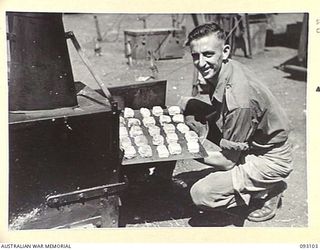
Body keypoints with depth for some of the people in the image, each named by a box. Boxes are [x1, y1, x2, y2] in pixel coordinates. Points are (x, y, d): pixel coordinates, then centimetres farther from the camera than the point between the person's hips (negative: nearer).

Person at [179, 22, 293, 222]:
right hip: (248, 144, 9)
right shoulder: (218, 71, -9)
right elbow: (219, 113, 9)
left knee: (201, 194, -22)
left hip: (270, 159, -9)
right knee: (186, 105, 3)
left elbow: (228, 160, -25)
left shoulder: (238, 98, -35)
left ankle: (268, 191, 1)